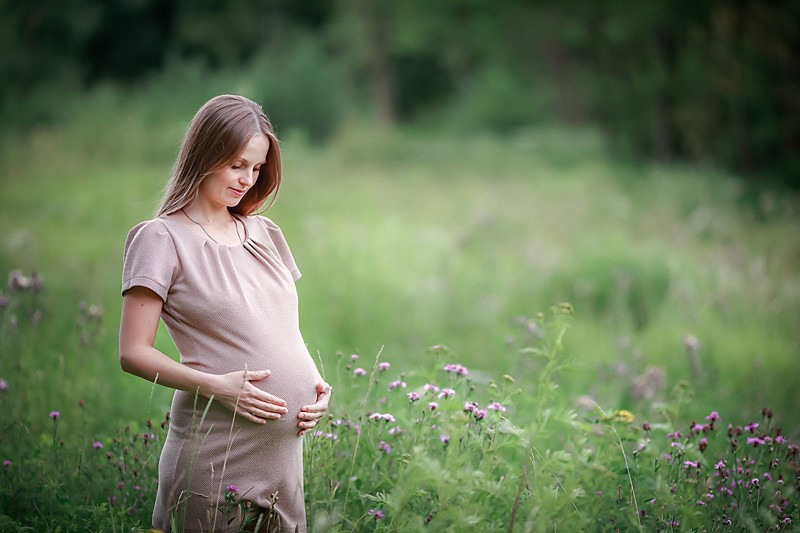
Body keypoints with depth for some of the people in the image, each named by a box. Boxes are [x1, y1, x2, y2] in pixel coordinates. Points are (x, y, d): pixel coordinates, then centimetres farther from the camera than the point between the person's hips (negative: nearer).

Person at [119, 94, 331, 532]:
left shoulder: (264, 234, 15)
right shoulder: (162, 239, -3)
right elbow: (133, 353, -7)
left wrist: (317, 388, 4)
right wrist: (216, 385, -19)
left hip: (285, 449, 6)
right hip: (215, 458, -6)